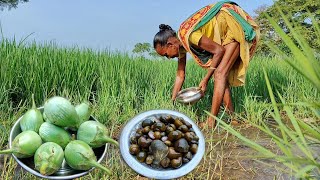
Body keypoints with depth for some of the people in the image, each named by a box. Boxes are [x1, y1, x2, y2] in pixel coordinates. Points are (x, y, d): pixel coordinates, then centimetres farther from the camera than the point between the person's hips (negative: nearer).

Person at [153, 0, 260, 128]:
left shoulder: (188, 35, -27)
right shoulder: (181, 43, 1)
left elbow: (220, 50, -24)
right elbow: (180, 76, 8)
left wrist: (205, 79, -20)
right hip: (224, 35, 10)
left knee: (220, 73, -17)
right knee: (220, 74, 6)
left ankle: (211, 123, -19)